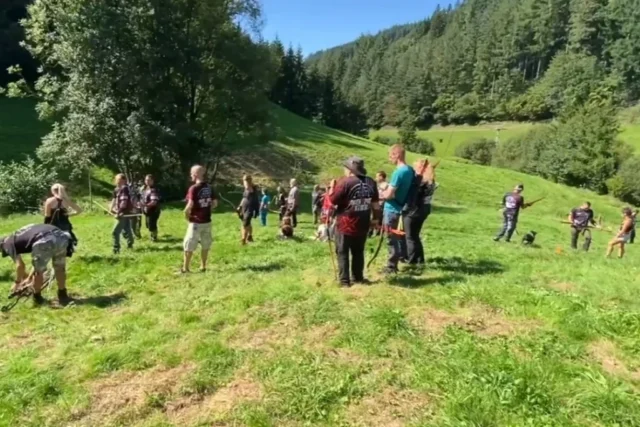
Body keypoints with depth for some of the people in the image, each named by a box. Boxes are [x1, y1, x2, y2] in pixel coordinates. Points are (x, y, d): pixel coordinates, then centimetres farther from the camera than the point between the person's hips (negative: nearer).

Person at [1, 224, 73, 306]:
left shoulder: (8, 243, 23)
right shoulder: (24, 234, 43)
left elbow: (20, 266, 16)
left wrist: (17, 282, 33)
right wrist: (30, 277, 56)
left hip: (44, 242, -6)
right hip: (61, 237, 6)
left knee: (38, 271, 20)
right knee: (59, 268, 26)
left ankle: (37, 298, 35)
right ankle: (63, 296, 34)